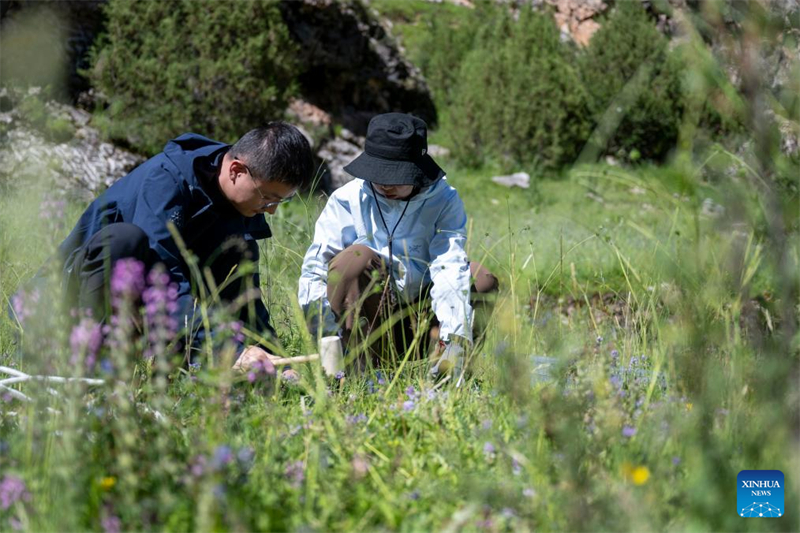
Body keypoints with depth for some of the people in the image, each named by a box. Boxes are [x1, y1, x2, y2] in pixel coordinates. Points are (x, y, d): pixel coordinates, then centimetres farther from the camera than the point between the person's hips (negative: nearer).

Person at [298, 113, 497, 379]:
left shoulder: (444, 201, -5)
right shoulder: (347, 200, -7)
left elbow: (449, 267, -20)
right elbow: (315, 268, -13)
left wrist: (454, 338, -34)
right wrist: (326, 338, -27)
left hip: (419, 318, 1)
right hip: (366, 317, 0)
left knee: (481, 277, -23)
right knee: (355, 258, -30)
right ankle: (363, 364, -26)